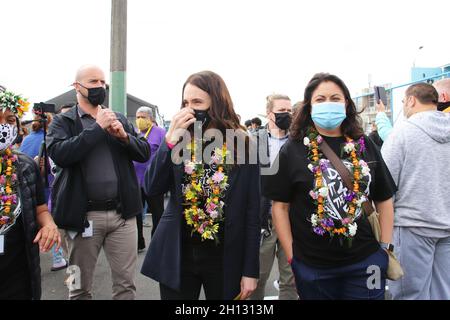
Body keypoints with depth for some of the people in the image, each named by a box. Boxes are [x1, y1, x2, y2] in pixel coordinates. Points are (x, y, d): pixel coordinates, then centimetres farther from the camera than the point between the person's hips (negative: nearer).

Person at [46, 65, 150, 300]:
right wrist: (97, 128, -16)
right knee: (80, 286, 14)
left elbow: (144, 153, 7)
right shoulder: (62, 121, 2)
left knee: (126, 283, 10)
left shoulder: (119, 119, 11)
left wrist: (123, 135, -11)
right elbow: (58, 154, -16)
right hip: (83, 215, -2)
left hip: (122, 213, 2)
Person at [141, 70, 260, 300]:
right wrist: (170, 139, -17)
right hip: (176, 254, 2)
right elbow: (152, 188, -8)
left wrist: (250, 270, -5)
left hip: (225, 256, -1)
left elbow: (252, 210, -5)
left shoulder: (242, 144, -6)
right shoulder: (180, 140, 0)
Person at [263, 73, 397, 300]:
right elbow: (280, 206, -4)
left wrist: (385, 247, 4)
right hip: (312, 266, -1)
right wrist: (291, 256, -6)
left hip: (366, 261, 2)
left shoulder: (365, 146, 3)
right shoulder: (292, 150, -5)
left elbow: (384, 200, 9)